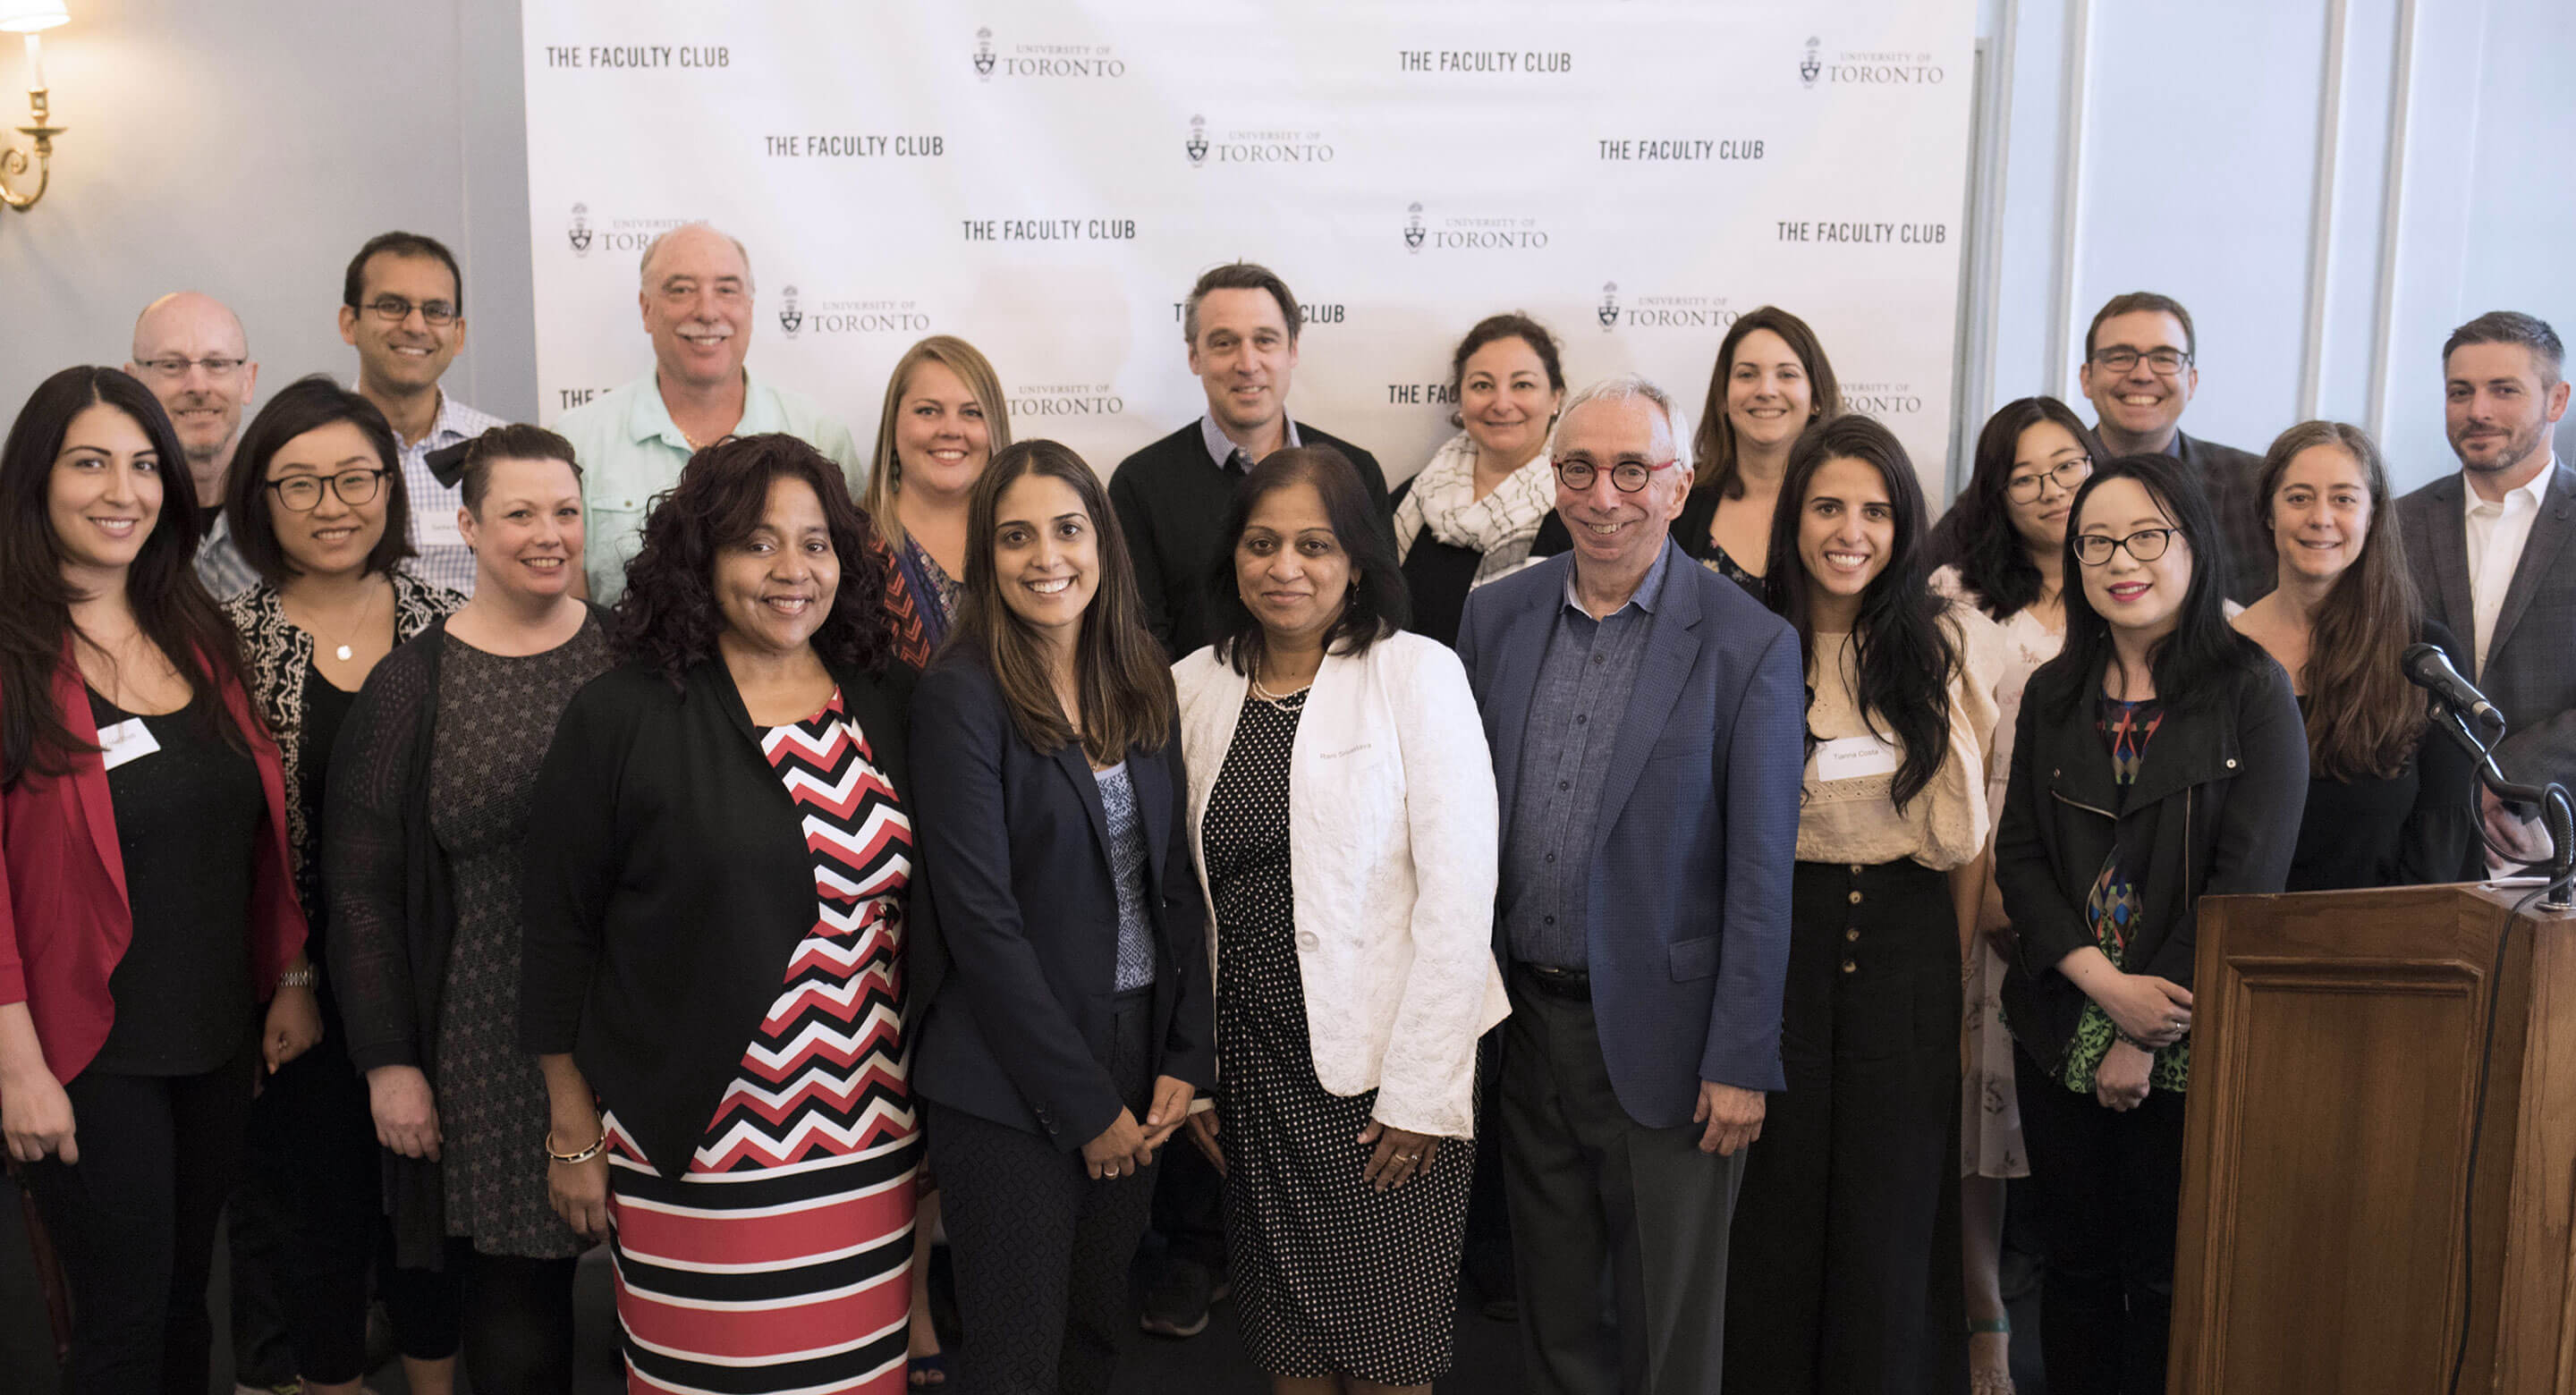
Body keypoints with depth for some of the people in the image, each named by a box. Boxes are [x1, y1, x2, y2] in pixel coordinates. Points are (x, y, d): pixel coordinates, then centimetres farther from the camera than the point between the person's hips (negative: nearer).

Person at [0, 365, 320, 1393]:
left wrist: (292, 979, 7)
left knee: (188, 1296, 17)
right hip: (88, 1050, -5)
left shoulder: (200, 635, 7)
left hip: (222, 1037, 5)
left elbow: (267, 826, 10)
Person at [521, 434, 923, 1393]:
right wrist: (573, 1132, 0)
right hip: (697, 1147, -3)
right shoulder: (624, 717, -5)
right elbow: (559, 929, -1)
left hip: (870, 1142, 4)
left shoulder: (890, 705, 6)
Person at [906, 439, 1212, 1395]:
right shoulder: (959, 697, -13)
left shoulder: (1143, 684, 6)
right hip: (1009, 1090, -5)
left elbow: (1177, 880, 8)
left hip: (1137, 1072, 6)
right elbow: (982, 921, -16)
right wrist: (1088, 1104, -13)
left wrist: (1186, 1059, -1)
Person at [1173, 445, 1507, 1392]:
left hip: (1383, 1072, -3)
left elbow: (1460, 890, -11)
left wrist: (1420, 1090, -14)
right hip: (1250, 1075, 4)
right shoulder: (1194, 687, 5)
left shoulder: (1418, 675, -7)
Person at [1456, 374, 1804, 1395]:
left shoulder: (1750, 645, -10)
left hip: (1663, 1031, -4)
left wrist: (1741, 1063, -11)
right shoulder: (1495, 615, 2)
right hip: (1526, 1014, 4)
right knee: (1551, 1295, 19)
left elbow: (1760, 873, -10)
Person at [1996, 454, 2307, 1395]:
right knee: (2077, 1264, 12)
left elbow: (2245, 881, -11)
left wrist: (2143, 1038, -13)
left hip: (2191, 1041, -3)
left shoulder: (2254, 692, -6)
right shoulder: (2053, 695, 8)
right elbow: (2018, 856, 3)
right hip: (2060, 1033, 4)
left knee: (2171, 1278, 6)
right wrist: (2105, 983, -12)